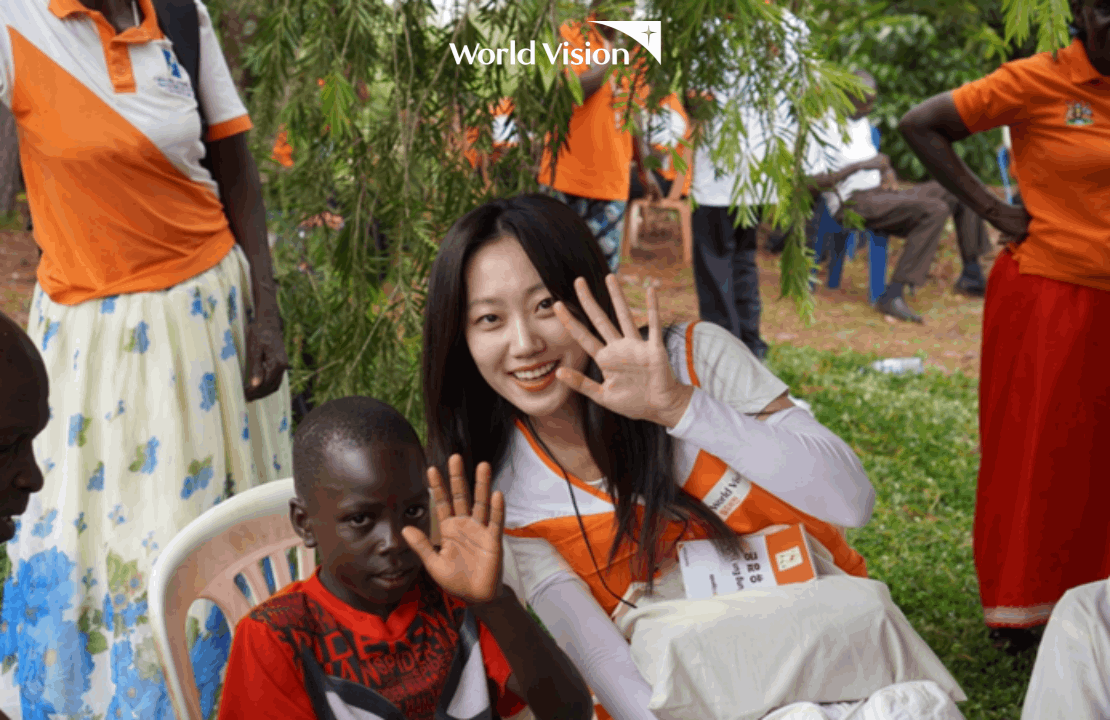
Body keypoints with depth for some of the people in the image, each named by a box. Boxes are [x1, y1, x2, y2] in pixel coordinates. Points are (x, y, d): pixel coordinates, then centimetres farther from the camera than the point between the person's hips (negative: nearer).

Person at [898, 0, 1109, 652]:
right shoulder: (1038, 82, -8)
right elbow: (922, 125, -7)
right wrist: (990, 208, -10)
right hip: (1048, 294, -5)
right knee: (1034, 448, 3)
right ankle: (1020, 611, 17)